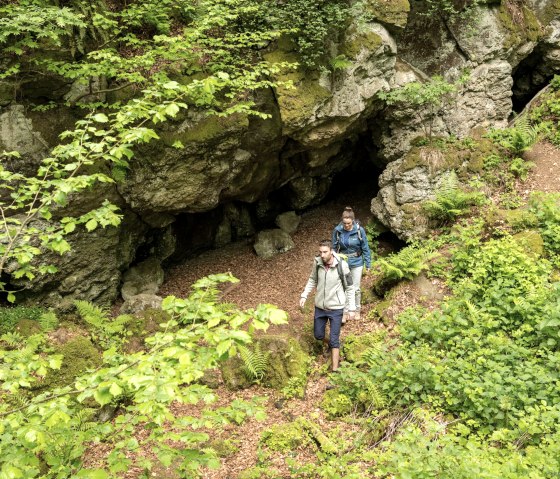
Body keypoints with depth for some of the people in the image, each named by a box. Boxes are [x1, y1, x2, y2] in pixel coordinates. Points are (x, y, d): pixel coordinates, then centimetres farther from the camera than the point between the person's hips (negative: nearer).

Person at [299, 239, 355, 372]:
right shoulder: (317, 262, -11)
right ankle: (332, 345, 49)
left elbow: (349, 288, -10)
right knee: (318, 335, 17)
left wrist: (351, 308, -9)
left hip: (336, 308, -4)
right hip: (320, 306, 4)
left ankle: (335, 369, 10)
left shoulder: (342, 265, -21)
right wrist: (304, 295, 2)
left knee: (334, 339, -2)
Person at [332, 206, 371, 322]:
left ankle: (357, 310, 30)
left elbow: (365, 248, -7)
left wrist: (368, 264, -4)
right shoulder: (337, 230, -12)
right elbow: (334, 247, 1)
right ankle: (344, 312, 17)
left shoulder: (359, 230, -16)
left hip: (356, 263, -1)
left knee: (356, 288, 10)